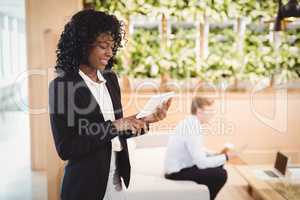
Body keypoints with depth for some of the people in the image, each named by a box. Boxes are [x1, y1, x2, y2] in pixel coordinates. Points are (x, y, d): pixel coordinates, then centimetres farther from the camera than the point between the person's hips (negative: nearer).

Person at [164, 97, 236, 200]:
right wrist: (225, 157, -13)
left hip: (180, 166, 10)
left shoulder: (190, 122, 4)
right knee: (221, 174, -14)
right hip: (177, 173, -10)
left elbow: (199, 152, 14)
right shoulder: (193, 129, -25)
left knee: (218, 165, 17)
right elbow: (202, 163, -25)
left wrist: (218, 155, 3)